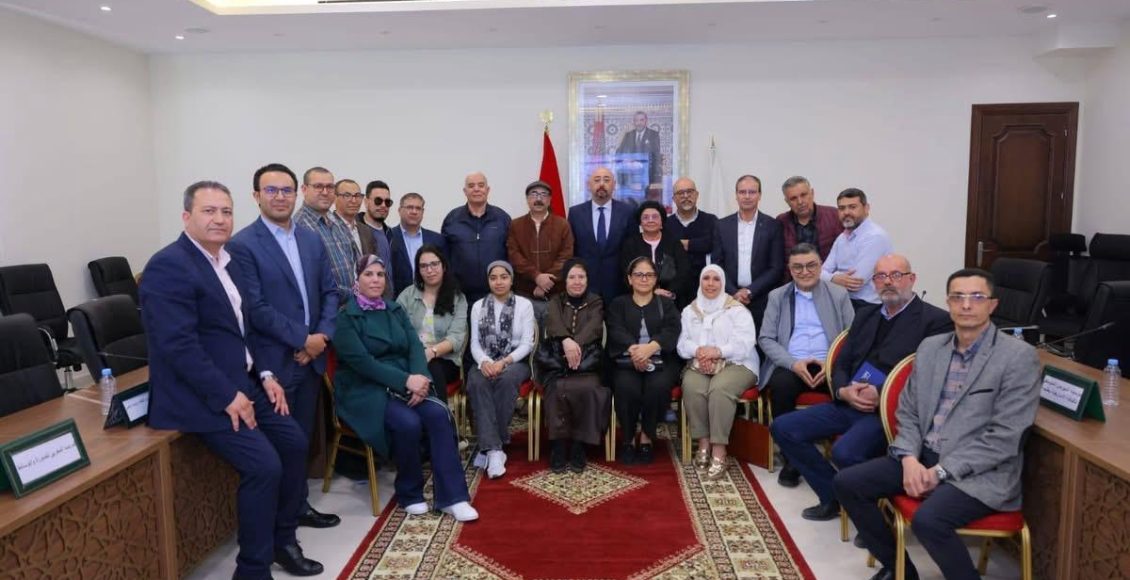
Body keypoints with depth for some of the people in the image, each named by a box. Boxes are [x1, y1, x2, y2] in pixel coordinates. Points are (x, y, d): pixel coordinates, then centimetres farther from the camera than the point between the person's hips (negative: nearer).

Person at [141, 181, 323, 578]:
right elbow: (178, 344, -24)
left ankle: (283, 541, 26)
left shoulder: (226, 260, 12)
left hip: (242, 383, 10)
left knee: (294, 443, 10)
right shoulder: (168, 266, -17)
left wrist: (264, 374, 6)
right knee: (264, 466, -17)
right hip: (202, 396, -9)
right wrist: (227, 396, -23)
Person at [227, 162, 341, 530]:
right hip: (274, 362, -6)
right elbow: (256, 309, -16)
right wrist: (303, 340, -15)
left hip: (311, 357, 6)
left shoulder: (312, 240, 9)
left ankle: (299, 506, 32)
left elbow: (330, 291, 9)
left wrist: (322, 336, -6)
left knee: (302, 439, 17)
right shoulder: (242, 245, -11)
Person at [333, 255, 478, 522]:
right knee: (408, 422, -31)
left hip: (405, 384, 5)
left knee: (438, 413, -23)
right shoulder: (345, 317, -4)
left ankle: (452, 496, -18)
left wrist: (419, 377, -17)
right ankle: (409, 494, -5)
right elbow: (361, 361, -15)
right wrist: (406, 380, -23)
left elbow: (415, 346, 4)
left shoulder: (395, 310, 15)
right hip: (365, 390, -5)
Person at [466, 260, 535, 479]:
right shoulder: (478, 306, 11)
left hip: (515, 362, -1)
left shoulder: (524, 304, 4)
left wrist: (504, 362, -19)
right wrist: (484, 361, -17)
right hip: (486, 362, 2)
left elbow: (527, 344, -3)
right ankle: (494, 449, -37)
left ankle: (488, 446, -24)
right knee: (477, 382, -33)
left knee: (507, 379, -36)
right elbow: (474, 343, 5)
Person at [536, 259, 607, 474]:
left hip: (586, 363, 0)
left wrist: (576, 345, -25)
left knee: (586, 389, -32)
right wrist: (566, 340, -27)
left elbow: (593, 328, -4)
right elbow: (553, 323, -5)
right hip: (556, 363, 1)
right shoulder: (555, 301, 18)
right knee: (559, 389, -31)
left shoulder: (596, 303, 17)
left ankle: (578, 447, -17)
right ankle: (558, 446, -19)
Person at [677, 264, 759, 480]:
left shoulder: (737, 309, 3)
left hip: (736, 364, -3)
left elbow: (745, 344, -9)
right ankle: (703, 443, -17)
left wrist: (718, 351, -21)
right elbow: (682, 344, 5)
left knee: (719, 388, -35)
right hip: (700, 364, 3)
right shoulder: (689, 311, 16)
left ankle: (719, 450, -28)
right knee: (691, 387, -31)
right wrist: (698, 350, -17)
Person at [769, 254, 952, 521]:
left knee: (845, 451, -32)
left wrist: (881, 394, -19)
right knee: (783, 428, -4)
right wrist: (844, 391, -6)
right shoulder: (866, 315, 19)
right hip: (848, 404, 7)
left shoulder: (935, 320, -2)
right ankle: (834, 497, 9)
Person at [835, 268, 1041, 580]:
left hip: (979, 472, -6)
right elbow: (908, 412, 12)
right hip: (922, 458, 7)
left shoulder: (1019, 356, -9)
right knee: (847, 483, -5)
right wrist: (910, 459, -7)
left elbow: (1004, 438, -15)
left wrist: (942, 471, -17)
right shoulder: (929, 347, 10)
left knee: (928, 520, -32)